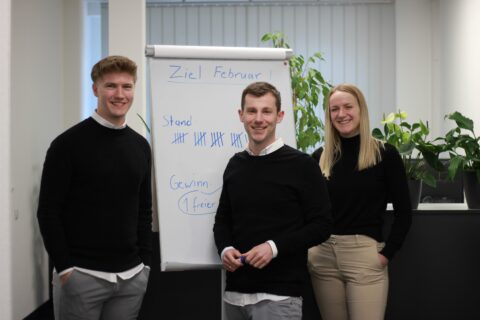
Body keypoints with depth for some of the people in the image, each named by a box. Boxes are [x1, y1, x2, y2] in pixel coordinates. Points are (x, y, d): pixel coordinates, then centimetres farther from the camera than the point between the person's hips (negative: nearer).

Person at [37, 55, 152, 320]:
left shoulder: (140, 146, 9)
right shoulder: (69, 143, -8)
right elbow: (48, 212, -9)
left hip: (131, 276, 5)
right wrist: (64, 268, -12)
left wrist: (144, 262, 9)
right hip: (81, 275, -5)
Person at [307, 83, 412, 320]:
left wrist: (386, 253, -8)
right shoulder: (320, 158, 6)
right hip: (323, 256, 3)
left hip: (365, 254, -3)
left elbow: (403, 213, -2)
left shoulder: (385, 154, -2)